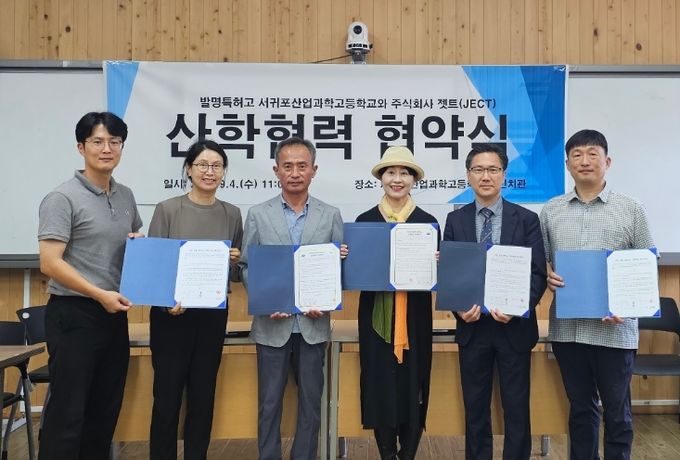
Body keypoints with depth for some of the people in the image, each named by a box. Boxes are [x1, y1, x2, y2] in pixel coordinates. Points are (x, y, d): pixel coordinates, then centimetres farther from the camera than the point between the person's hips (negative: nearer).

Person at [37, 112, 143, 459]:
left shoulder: (125, 196, 11)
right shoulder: (62, 198, -10)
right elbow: (49, 263, -16)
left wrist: (141, 244, 3)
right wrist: (100, 294, -22)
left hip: (115, 315, 7)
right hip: (73, 315, -7)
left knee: (105, 413, 14)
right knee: (67, 414, -2)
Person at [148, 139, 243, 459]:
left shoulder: (232, 214, 6)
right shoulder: (167, 209, -3)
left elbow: (238, 275, 11)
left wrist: (235, 260, -10)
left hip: (213, 315, 3)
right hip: (170, 314, -3)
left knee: (203, 398, 11)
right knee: (167, 397, 3)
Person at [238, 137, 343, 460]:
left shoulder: (331, 215, 4)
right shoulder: (258, 214, 2)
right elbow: (246, 266, 2)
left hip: (313, 324, 1)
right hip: (272, 323, -1)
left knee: (310, 403, 10)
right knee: (269, 403, 9)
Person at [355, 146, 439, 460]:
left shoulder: (427, 221, 4)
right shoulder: (364, 220, 5)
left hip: (414, 317, 0)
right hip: (376, 316, 0)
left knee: (413, 385, 4)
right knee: (380, 385, 4)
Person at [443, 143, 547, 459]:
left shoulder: (527, 219, 0)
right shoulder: (455, 220, 5)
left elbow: (538, 274, -4)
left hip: (514, 326, -1)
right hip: (472, 326, 2)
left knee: (516, 408, 7)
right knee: (475, 408, 12)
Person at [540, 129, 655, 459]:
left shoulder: (631, 210, 0)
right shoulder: (550, 210, 6)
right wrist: (547, 276, -10)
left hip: (614, 329, -2)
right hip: (567, 328, 2)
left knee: (617, 411, 9)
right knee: (580, 408, 15)